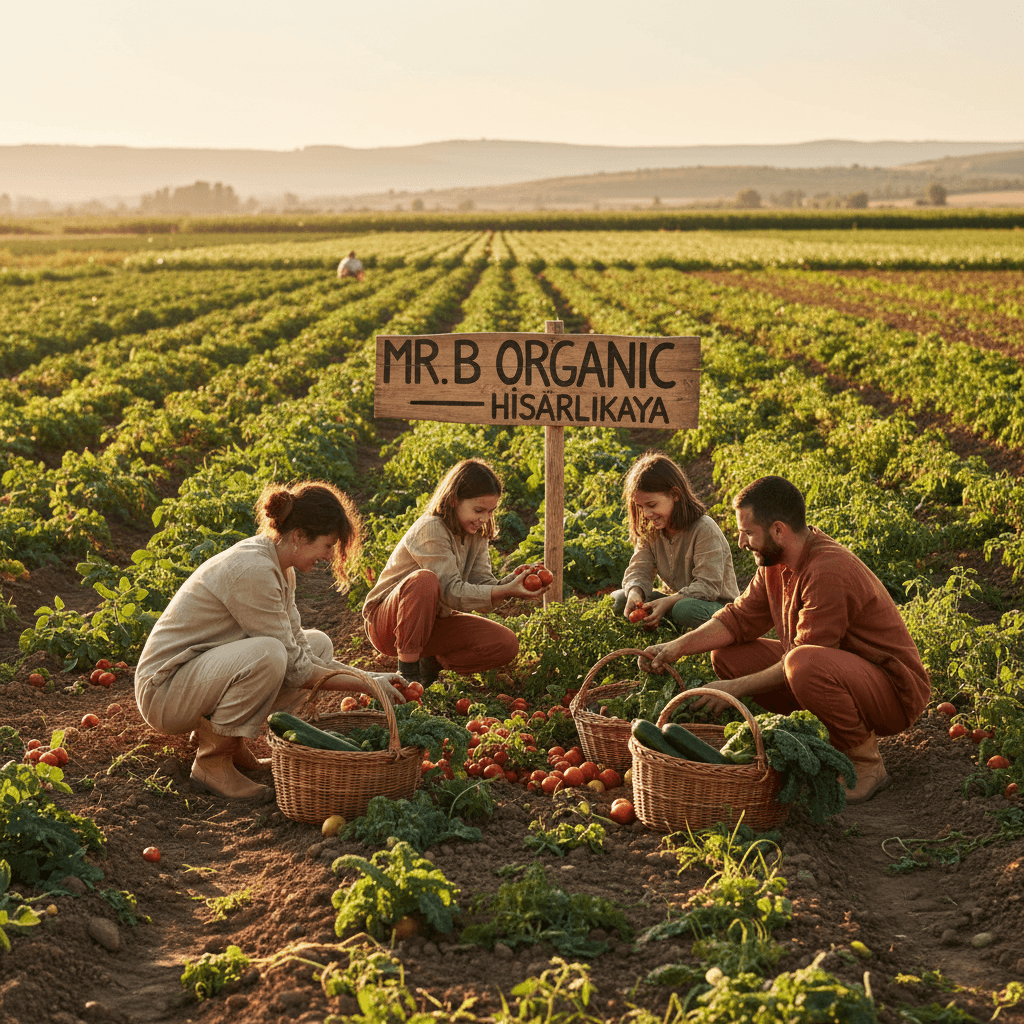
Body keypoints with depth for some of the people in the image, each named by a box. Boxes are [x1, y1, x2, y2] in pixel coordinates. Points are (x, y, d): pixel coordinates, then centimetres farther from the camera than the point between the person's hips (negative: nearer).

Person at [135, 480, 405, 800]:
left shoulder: (278, 567, 5)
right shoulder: (253, 570, -25)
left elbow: (298, 648, 7)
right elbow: (295, 670, -21)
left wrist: (364, 676, -2)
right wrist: (365, 685, -14)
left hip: (207, 671, 10)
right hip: (163, 689, -10)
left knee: (318, 645, 7)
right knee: (267, 653, -34)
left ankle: (232, 744, 7)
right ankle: (212, 761, -15)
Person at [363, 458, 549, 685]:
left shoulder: (477, 533, 3)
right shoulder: (430, 530, -23)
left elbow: (482, 585, -7)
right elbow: (452, 593, -30)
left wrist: (511, 582, -28)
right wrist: (506, 591, -39)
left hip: (433, 620, 7)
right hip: (386, 623, -7)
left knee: (506, 645, -13)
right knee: (425, 580, -39)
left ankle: (432, 662, 8)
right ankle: (407, 669, -25)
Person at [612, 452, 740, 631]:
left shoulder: (704, 530, -20)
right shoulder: (649, 531, 3)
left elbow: (708, 586, -25)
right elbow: (639, 569, -4)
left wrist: (669, 601, -38)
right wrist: (634, 592, -29)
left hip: (718, 606, -6)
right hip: (677, 600, 6)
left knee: (685, 610, -40)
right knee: (619, 599, -10)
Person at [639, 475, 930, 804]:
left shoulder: (828, 572, -28)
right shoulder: (775, 562, 1)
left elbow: (806, 658, -25)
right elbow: (740, 618, 6)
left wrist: (737, 688, -18)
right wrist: (678, 647, -8)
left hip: (894, 691, -9)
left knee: (803, 665, -39)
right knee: (727, 654, 1)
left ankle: (866, 763, -15)